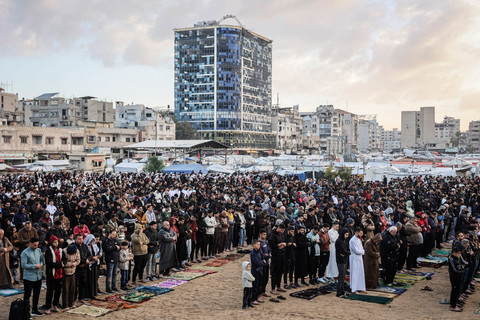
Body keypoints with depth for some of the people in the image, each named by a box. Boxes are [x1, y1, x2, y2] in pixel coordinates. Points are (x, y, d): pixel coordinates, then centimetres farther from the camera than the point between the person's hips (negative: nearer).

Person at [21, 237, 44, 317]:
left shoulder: (39, 250, 7)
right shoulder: (25, 253, -13)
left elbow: (42, 260, 13)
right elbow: (23, 265, -17)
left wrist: (40, 265, -10)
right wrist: (35, 266, -17)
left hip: (38, 276, 7)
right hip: (29, 277, -7)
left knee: (37, 294, 16)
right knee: (27, 295, -1)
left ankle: (35, 310, 30)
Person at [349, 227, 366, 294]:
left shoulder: (359, 239, 10)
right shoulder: (353, 240, -19)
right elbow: (356, 251, -20)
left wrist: (362, 251, -5)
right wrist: (363, 251, -6)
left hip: (359, 259, 9)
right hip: (354, 259, -9)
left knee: (360, 274, 11)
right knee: (354, 274, -2)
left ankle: (359, 287, 20)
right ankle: (353, 289, 4)